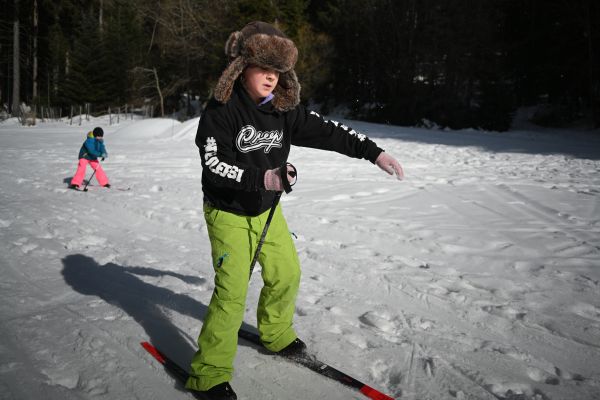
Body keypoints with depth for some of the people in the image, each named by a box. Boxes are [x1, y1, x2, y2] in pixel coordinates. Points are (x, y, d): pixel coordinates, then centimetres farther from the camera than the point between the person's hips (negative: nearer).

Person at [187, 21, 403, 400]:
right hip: (228, 212, -6)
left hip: (266, 209, 6)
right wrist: (262, 178, -30)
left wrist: (374, 152, -7)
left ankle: (277, 334, 41)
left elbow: (327, 131, -3)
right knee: (232, 292, -11)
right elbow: (213, 163, -24)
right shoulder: (221, 110, -19)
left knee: (287, 274, 14)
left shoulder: (284, 110, -5)